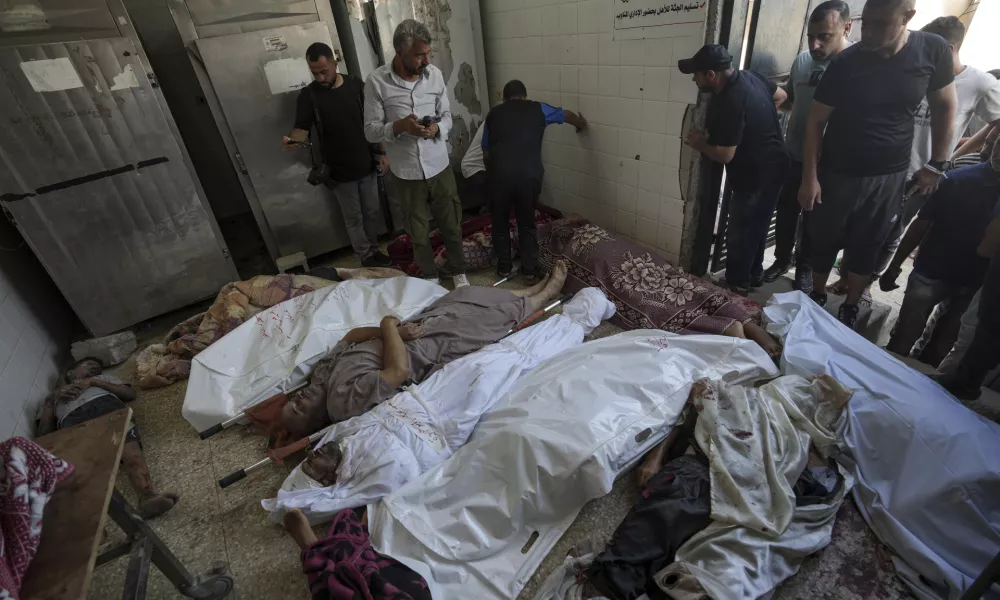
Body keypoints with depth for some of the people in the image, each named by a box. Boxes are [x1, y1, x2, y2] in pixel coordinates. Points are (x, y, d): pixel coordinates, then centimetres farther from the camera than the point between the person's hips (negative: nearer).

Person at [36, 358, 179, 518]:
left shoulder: (102, 378, 42)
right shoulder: (55, 394, 41)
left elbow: (130, 394, 20)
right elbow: (43, 433, 25)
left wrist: (93, 382, 14)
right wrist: (51, 399, 13)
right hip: (74, 420, 1)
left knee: (131, 452, -35)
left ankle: (148, 496, -58)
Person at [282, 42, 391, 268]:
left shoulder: (356, 84, 0)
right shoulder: (308, 95, -7)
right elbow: (302, 128, -9)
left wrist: (381, 152, 2)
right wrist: (293, 139, -33)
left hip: (366, 164, 3)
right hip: (340, 171, -2)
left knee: (372, 212, 14)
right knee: (354, 218, 8)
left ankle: (374, 249, 33)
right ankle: (366, 256, 23)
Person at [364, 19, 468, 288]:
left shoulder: (435, 74, -3)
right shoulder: (377, 81, -11)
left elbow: (447, 115, 6)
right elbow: (371, 131, -8)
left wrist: (437, 128, -17)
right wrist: (399, 126, -27)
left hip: (440, 167, 2)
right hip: (406, 173, -2)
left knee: (452, 224, 14)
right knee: (419, 232, 13)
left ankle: (457, 270, 37)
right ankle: (430, 276, 36)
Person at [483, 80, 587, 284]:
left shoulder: (493, 114, 19)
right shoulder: (537, 109, 18)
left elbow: (486, 152, 23)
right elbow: (567, 115, 33)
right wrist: (581, 125, 53)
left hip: (499, 174, 0)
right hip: (528, 174, 0)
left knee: (500, 222, 20)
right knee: (527, 223, 17)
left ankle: (504, 267, 31)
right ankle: (530, 272, 23)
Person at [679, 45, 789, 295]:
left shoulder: (730, 103, -28)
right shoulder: (749, 76, 1)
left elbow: (725, 155, -25)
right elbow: (781, 95, 17)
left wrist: (699, 143, -8)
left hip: (756, 176, -10)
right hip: (771, 167, 10)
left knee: (740, 234, 3)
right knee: (756, 227, 22)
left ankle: (737, 286, 17)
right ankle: (754, 274, 37)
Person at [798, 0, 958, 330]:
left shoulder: (933, 51, -7)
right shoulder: (844, 63, -12)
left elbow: (944, 108, 4)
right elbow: (815, 121, -7)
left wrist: (937, 164, 0)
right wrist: (809, 177, -12)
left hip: (889, 177, 1)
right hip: (836, 174, -1)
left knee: (866, 249, 10)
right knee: (824, 241, 10)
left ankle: (850, 309, 27)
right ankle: (817, 296, 31)